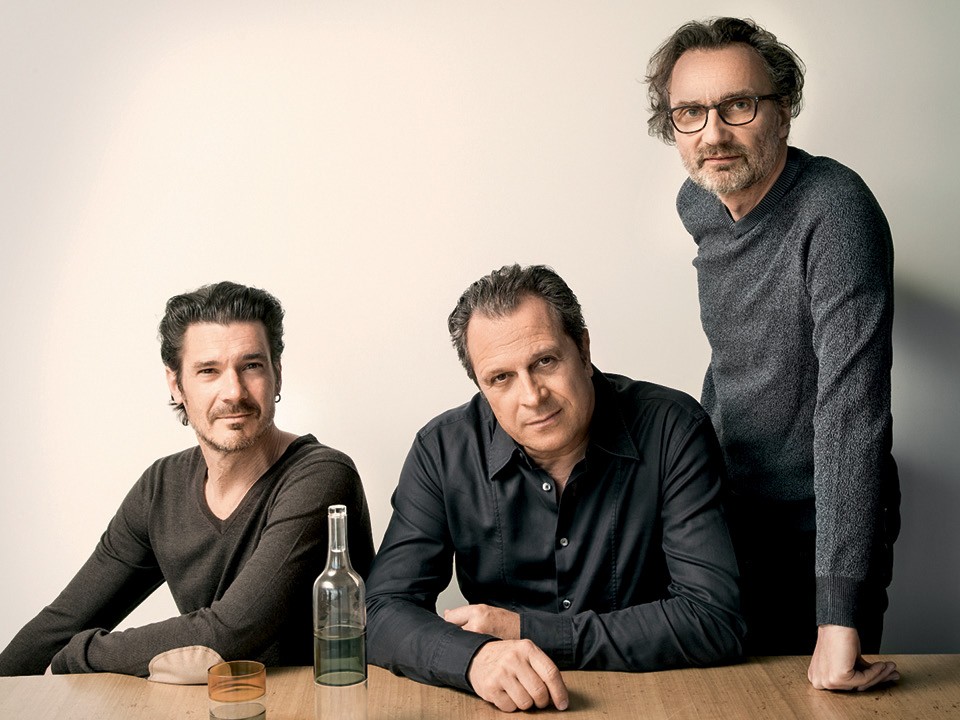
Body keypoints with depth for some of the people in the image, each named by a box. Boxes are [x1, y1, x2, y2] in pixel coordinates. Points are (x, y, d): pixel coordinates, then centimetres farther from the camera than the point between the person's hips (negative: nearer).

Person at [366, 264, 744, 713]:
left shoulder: (672, 431, -10)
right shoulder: (443, 452, -4)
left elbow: (715, 623, -15)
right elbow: (384, 613, -7)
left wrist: (530, 630, -15)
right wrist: (475, 656, -29)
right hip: (498, 709, 2)